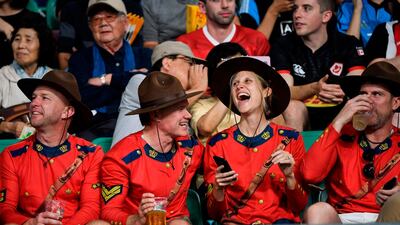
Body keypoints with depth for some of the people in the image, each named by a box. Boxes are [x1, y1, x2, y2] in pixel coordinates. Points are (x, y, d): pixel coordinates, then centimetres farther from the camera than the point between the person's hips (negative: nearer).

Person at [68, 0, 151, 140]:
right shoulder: (81, 58, 16)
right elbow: (80, 98, -2)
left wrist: (106, 80, 1)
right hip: (93, 129, -1)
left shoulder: (142, 56, 18)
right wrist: (125, 83, 0)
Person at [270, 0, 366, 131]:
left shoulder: (349, 45, 2)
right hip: (303, 118, 0)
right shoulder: (282, 47, 0)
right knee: (292, 108, -32)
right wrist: (314, 88, -35)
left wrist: (344, 93, -36)